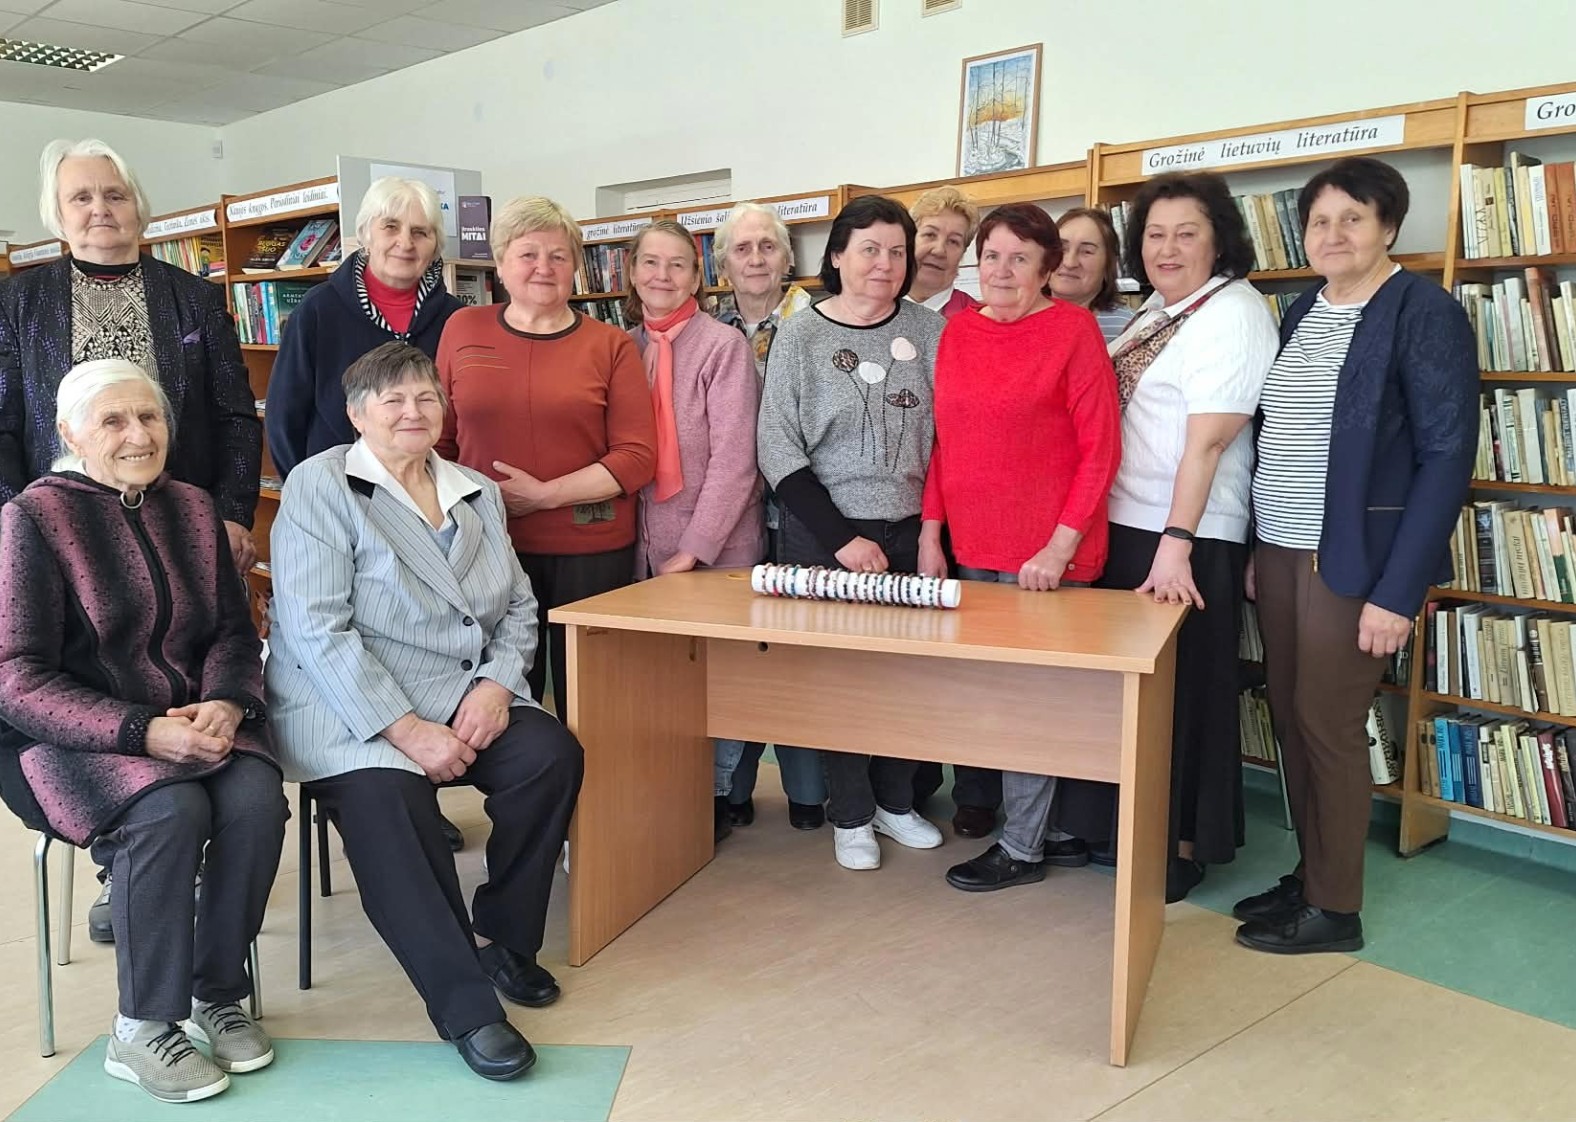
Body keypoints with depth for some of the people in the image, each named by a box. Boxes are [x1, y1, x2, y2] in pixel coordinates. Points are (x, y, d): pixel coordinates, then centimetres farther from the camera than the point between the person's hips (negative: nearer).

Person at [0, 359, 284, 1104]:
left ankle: (217, 994, -4)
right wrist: (142, 732, -25)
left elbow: (234, 632, 8)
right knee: (171, 812, -32)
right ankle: (141, 1031, -14)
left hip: (191, 721, 4)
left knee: (256, 799, -26)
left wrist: (227, 703, -14)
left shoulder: (192, 509, 8)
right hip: (70, 735, -4)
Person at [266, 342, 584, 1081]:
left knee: (552, 754, -20)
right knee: (388, 799, -33)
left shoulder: (477, 493, 15)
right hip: (350, 709, -5)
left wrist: (497, 682, -8)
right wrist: (407, 729, -21)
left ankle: (507, 942, 2)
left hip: (466, 699, 5)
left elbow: (519, 608, 14)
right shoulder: (319, 487, -3)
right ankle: (466, 1007, -21)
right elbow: (315, 631, -13)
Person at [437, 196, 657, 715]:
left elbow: (637, 457, -5)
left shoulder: (611, 345, 2)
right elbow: (440, 438, 12)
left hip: (591, 551, -1)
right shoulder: (463, 329, 7)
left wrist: (545, 495, -13)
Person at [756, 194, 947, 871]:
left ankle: (895, 801, 25)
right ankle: (850, 816, 18)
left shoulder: (929, 331, 3)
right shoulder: (800, 337, -2)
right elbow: (778, 448, -6)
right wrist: (840, 538, -11)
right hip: (825, 531, -2)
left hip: (909, 530, 2)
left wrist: (934, 528, -3)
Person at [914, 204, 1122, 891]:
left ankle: (1022, 846, 16)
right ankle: (1061, 831, 26)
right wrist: (931, 534, 8)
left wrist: (1059, 547, -14)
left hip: (1046, 554, -6)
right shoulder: (958, 331, 10)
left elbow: (1101, 448, -9)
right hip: (973, 548, 6)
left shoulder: (1072, 329, -6)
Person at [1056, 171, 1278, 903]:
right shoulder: (1155, 310, 14)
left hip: (1187, 540, -9)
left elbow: (1206, 440, -22)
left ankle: (1183, 847, 17)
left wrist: (1175, 544, -29)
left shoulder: (1232, 315, -13)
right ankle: (1119, 830, 30)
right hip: (1122, 525, 9)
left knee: (1178, 692, 2)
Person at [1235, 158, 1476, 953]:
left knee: (1328, 723, -1)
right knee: (1290, 718, 10)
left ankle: (1335, 908, 14)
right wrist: (1259, 547, 9)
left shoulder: (1426, 314, -9)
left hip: (1353, 558, -6)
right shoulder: (1302, 310, 11)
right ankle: (1308, 875, 25)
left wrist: (1399, 589, -18)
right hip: (1278, 550, 7)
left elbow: (1447, 457, -13)